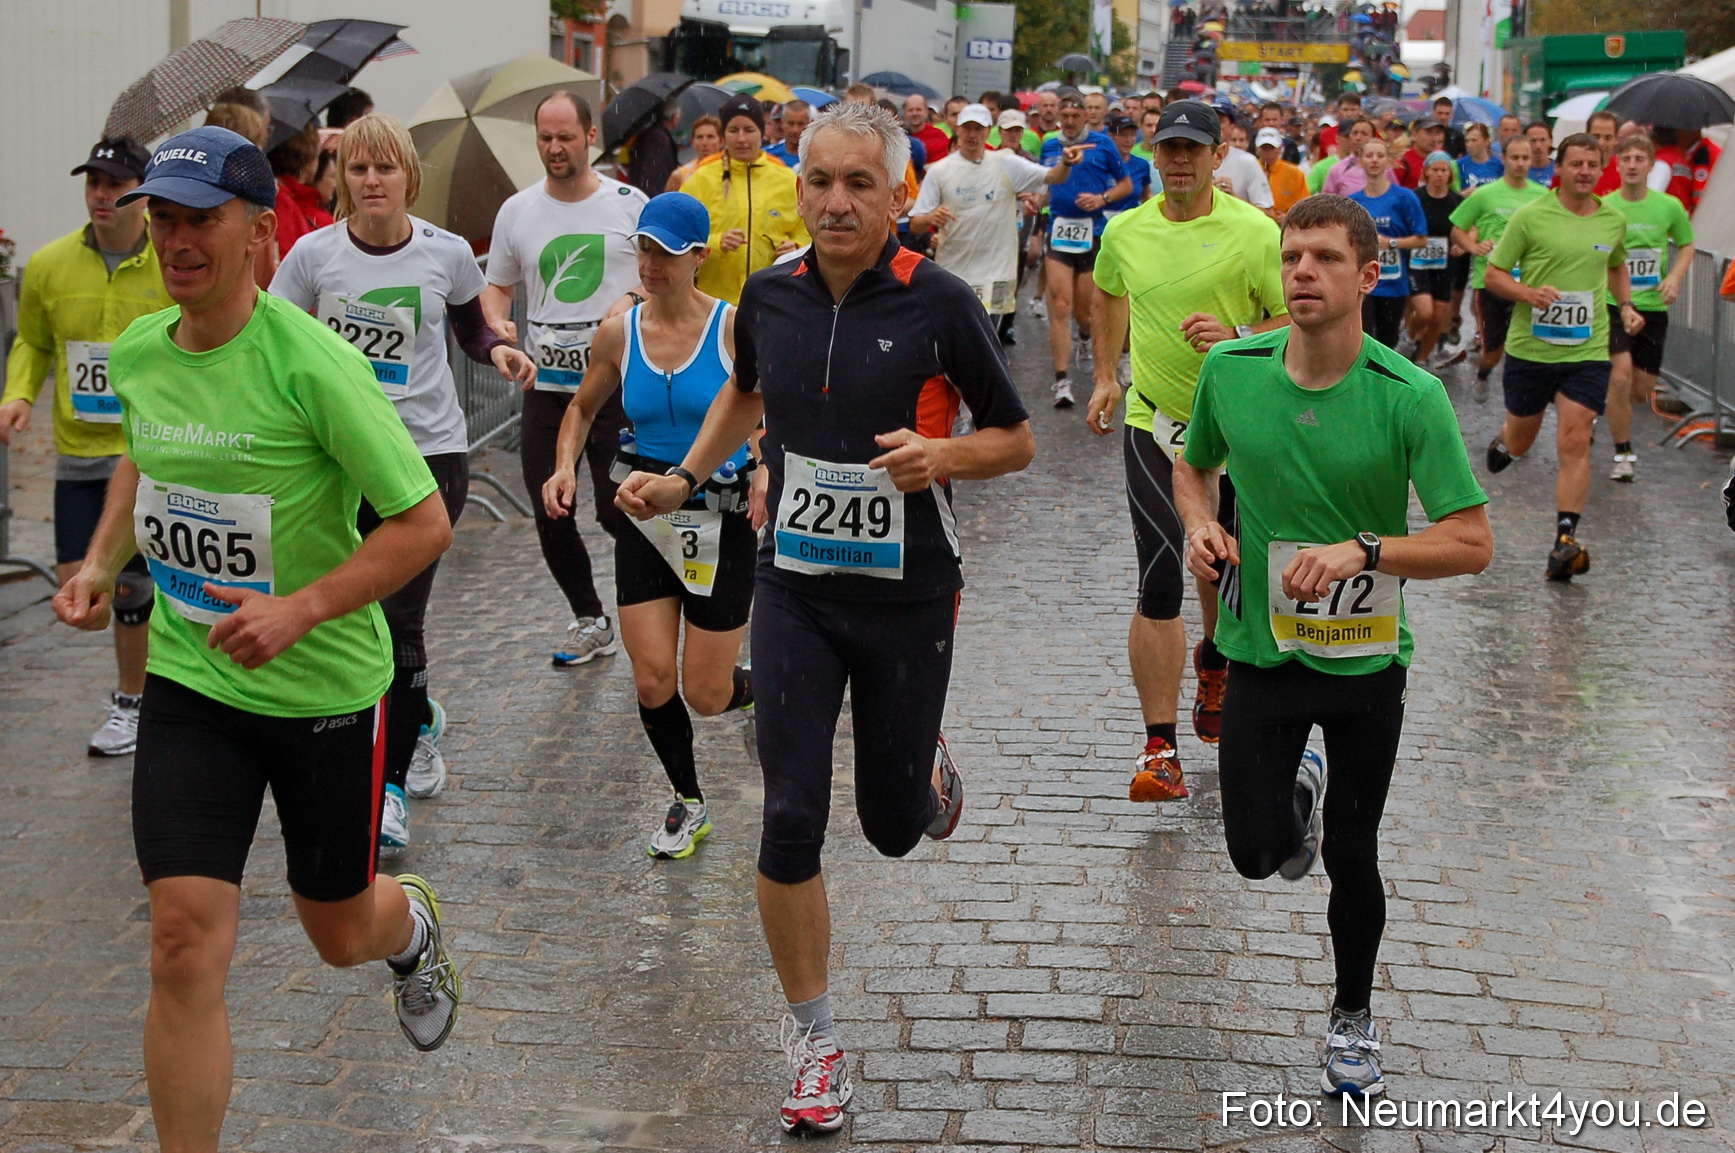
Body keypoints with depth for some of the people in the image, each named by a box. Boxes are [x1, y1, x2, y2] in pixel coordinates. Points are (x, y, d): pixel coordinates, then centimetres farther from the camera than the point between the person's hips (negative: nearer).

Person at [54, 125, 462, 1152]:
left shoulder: (315, 364, -20)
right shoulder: (136, 354, -2)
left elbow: (425, 523, -18)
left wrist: (301, 609, -27)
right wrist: (103, 563, 5)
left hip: (325, 686, -3)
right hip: (188, 680, 3)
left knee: (341, 934, 16)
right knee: (187, 944, -10)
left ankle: (415, 926, 54)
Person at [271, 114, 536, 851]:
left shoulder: (446, 253, -3)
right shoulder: (315, 253, -3)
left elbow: (470, 323, 16)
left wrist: (498, 350, -5)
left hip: (430, 451, -2)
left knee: (399, 618, -8)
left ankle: (392, 788, 4)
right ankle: (422, 721, 42)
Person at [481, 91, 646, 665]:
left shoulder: (628, 203, -1)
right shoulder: (517, 210, 6)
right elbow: (497, 285, 15)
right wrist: (497, 325, -5)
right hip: (545, 386, 4)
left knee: (617, 511, -6)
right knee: (550, 516, 6)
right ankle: (591, 622, 23)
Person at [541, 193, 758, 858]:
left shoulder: (734, 328, -11)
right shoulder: (618, 334, 0)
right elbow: (583, 408, 16)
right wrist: (565, 466, -1)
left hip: (722, 521, -3)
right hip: (646, 518, 3)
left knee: (705, 695, 0)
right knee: (653, 680, -3)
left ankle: (758, 690, 37)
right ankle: (688, 803, 20)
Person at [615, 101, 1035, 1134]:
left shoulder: (940, 302, -12)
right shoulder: (769, 294, -1)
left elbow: (1017, 439, -3)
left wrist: (944, 455, -22)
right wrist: (686, 477, 12)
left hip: (908, 595, -2)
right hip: (795, 590, 2)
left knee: (894, 824, 10)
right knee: (791, 819, -5)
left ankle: (929, 767, 49)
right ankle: (814, 1037, 13)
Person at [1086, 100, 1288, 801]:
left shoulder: (1255, 231, -10)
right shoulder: (1125, 231, 1)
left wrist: (1237, 340, -23)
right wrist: (1105, 376, 20)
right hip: (1153, 422, 1)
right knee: (1160, 585, -10)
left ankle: (1212, 664, 49)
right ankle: (1160, 748, -6)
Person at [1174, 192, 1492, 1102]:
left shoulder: (1411, 396, -18)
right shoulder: (1229, 370, -9)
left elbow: (1472, 542, -17)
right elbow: (1193, 464, 12)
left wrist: (1362, 550, -31)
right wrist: (1200, 524, -10)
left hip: (1366, 659, -2)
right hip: (1262, 649, 2)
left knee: (1351, 858, 9)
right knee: (1258, 854, -2)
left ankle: (1352, 1020, 35)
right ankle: (1299, 788, 37)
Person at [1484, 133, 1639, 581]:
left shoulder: (1614, 220, 5)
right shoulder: (1530, 216, -7)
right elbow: (1494, 274, -3)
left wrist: (1625, 305, 8)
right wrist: (1529, 293, -22)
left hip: (1588, 350, 1)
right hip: (1530, 348, -1)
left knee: (1575, 442, -11)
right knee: (1519, 444, 13)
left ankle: (1566, 540, -11)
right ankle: (1501, 442, 52)